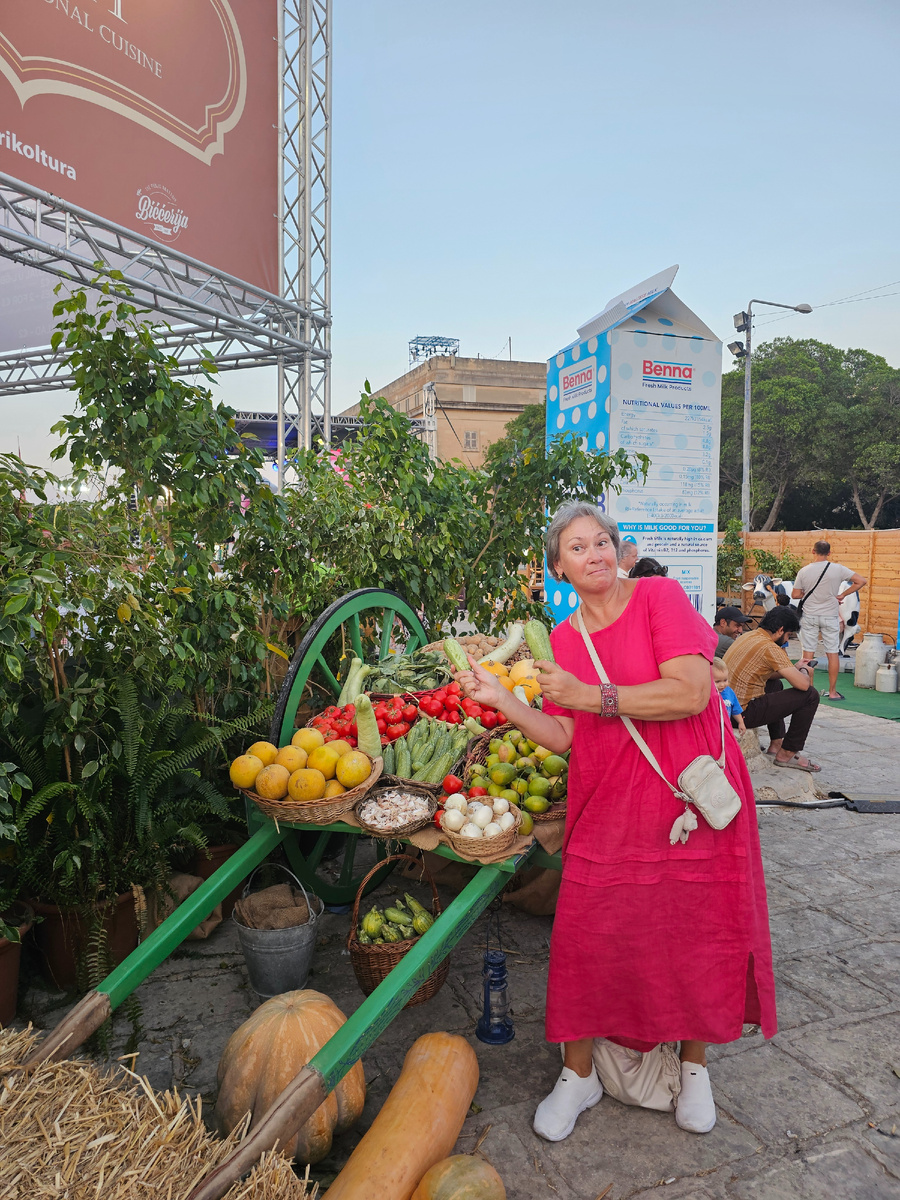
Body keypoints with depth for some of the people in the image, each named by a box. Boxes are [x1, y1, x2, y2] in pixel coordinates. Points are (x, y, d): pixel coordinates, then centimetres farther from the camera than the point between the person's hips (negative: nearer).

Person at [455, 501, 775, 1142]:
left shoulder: (660, 596, -8)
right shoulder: (562, 639, 5)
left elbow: (690, 693, -19)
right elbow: (563, 738, 3)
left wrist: (591, 696, -20)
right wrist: (501, 698, -9)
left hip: (690, 798, -3)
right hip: (606, 809, 3)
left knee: (697, 936, 9)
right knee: (585, 937, 3)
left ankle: (694, 1064, 36)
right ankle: (579, 1073, 27)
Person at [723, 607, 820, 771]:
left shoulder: (747, 636, 12)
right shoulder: (769, 647, -16)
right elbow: (802, 684, -18)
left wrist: (795, 668, 23)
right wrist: (804, 671, 4)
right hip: (744, 713, -10)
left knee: (775, 684, 35)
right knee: (810, 695, -5)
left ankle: (776, 743, 35)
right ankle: (787, 754, 5)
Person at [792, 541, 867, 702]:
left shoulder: (804, 571, -6)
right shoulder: (838, 569, -7)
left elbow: (795, 595, -3)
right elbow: (861, 581, -7)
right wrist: (842, 594, -3)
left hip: (809, 616, 0)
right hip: (830, 616, 0)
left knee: (808, 652, 6)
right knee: (833, 653, 7)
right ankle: (832, 692, 11)